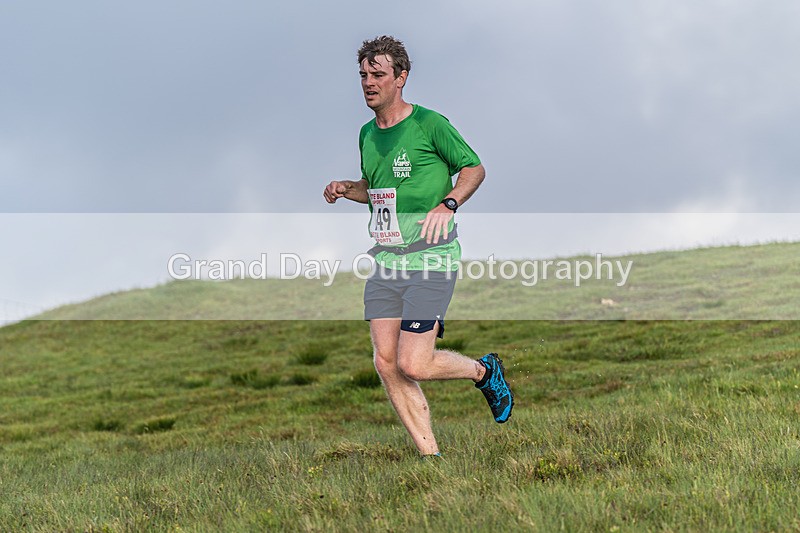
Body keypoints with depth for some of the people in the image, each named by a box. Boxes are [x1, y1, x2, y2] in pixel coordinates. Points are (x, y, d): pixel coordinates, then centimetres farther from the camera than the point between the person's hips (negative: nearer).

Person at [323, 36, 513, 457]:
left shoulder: (429, 124, -8)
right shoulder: (367, 134, 13)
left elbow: (474, 168, 0)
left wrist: (447, 204, -17)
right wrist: (345, 189, 7)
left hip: (431, 259, -7)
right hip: (385, 260, 7)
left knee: (413, 366, -12)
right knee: (386, 364, -3)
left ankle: (484, 371, 19)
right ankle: (430, 455, 8)